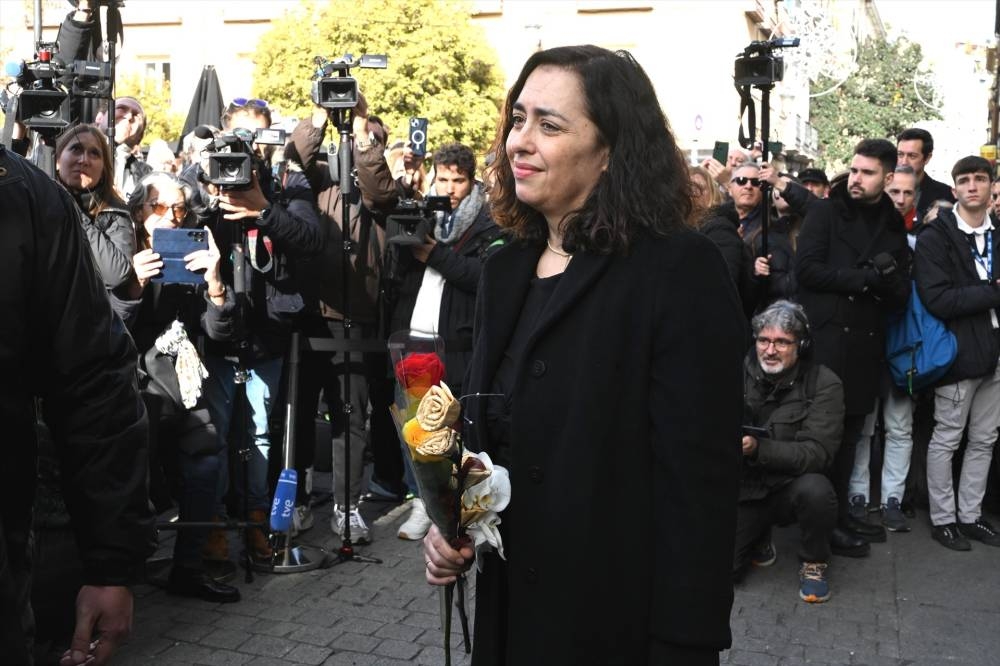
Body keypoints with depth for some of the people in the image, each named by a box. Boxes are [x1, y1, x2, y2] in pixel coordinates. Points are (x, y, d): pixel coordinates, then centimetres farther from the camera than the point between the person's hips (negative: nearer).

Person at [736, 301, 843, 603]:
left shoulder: (823, 383, -11)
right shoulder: (739, 372, -3)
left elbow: (817, 453, -20)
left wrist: (757, 449, -34)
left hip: (791, 486, -1)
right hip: (744, 488, 2)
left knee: (815, 488, -35)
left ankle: (814, 563, -5)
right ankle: (760, 536, 19)